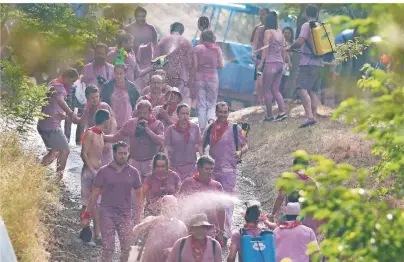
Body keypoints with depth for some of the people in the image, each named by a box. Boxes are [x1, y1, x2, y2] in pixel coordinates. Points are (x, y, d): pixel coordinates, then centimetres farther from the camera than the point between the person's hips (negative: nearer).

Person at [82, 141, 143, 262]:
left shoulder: (133, 172, 5)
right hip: (107, 213, -2)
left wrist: (139, 216, 2)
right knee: (108, 248, -4)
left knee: (126, 247, 0)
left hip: (125, 214, 2)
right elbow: (94, 194, 2)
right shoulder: (104, 171, 0)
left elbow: (138, 195, 10)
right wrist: (87, 215, -1)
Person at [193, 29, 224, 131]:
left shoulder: (197, 49, -4)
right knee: (211, 105, 9)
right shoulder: (217, 49, -1)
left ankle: (202, 127, 2)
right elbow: (221, 65, 0)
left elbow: (194, 66, -7)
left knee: (201, 106, 6)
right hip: (213, 78, 0)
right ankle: (211, 120, -18)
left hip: (199, 78, 0)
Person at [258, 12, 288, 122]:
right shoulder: (280, 33, 13)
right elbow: (283, 50, 15)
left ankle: (269, 116, 0)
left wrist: (261, 62, -12)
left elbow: (266, 48, -11)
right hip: (280, 64, 7)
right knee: (275, 90, 12)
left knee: (267, 90, 1)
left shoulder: (268, 32, -5)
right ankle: (282, 112, 0)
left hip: (271, 63, -7)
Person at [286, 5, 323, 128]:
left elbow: (300, 42, -20)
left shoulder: (306, 25, -8)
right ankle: (313, 116, 5)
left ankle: (309, 116, -28)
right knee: (313, 91, 10)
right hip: (319, 63, 8)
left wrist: (290, 48, -3)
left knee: (303, 89, -14)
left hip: (308, 63, -8)